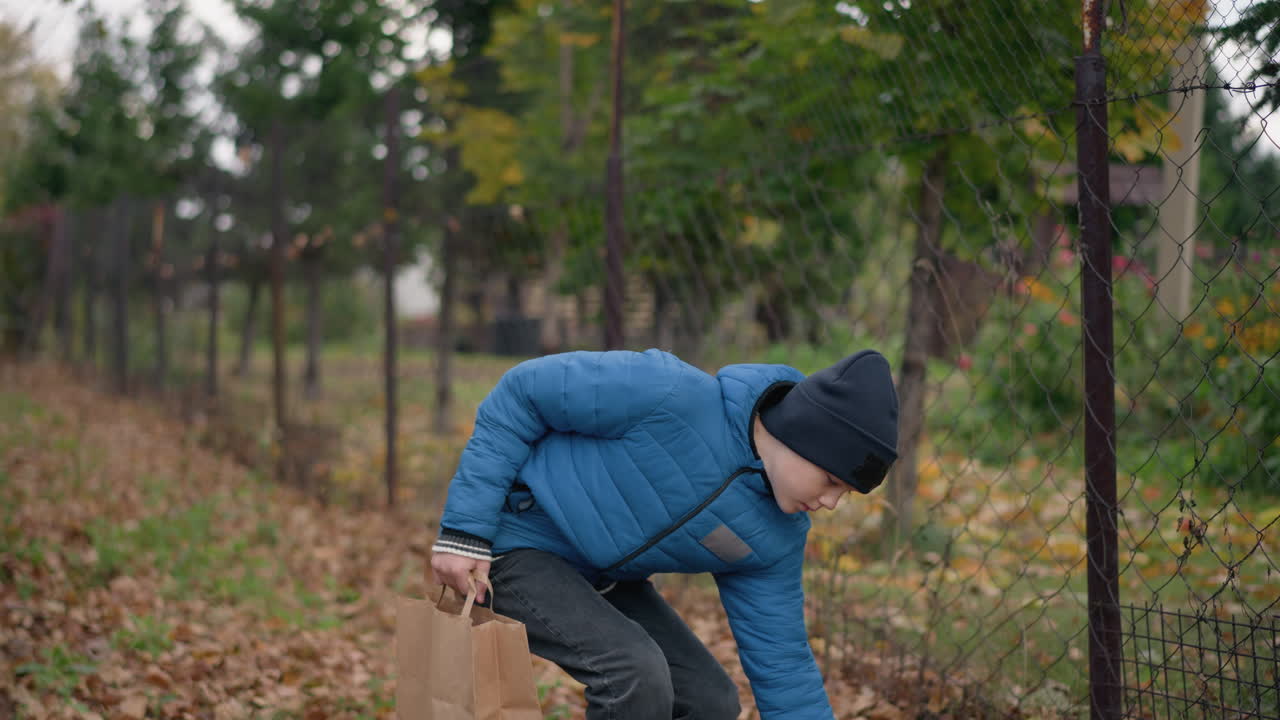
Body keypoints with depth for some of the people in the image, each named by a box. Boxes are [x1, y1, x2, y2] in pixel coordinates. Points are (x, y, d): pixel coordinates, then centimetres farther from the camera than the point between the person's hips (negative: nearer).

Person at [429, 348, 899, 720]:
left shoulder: (777, 535, -9)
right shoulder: (674, 395, -30)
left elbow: (779, 662, -1)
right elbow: (521, 393, -20)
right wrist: (463, 528, -21)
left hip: (596, 576, 8)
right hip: (509, 542, -8)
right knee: (637, 675, -26)